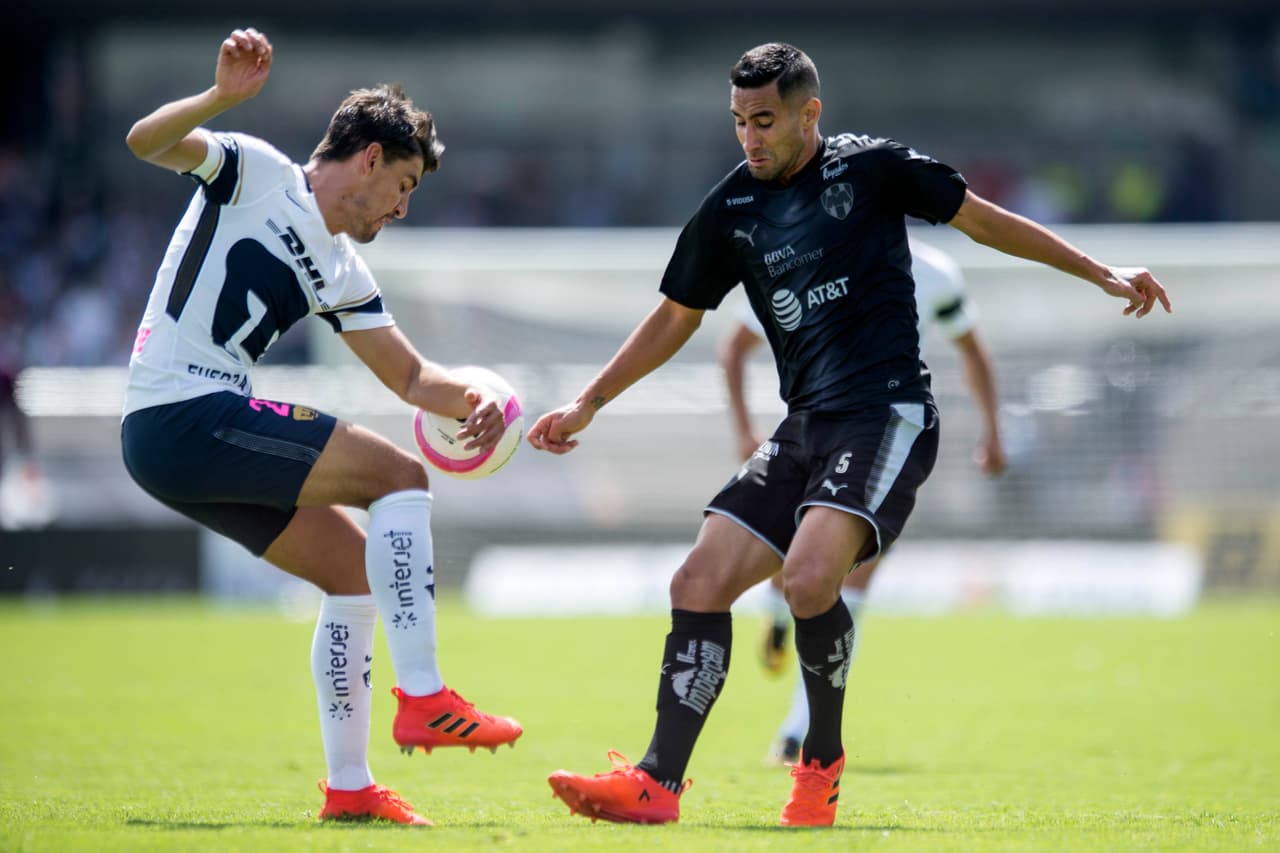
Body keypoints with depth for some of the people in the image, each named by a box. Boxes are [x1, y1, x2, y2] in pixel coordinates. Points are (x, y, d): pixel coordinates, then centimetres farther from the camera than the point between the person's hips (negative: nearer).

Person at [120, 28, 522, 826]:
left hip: (171, 440, 9)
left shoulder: (345, 276, 19)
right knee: (400, 476, -12)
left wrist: (471, 395, -1)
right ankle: (423, 697, -14)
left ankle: (349, 786, 14)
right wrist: (223, 96, -33)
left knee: (356, 566, 11)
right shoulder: (255, 173, -1)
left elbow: (410, 375, 20)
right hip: (184, 412, -9)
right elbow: (147, 141, -15)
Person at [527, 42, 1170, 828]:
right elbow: (676, 316, 22)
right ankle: (658, 784, -4)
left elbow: (983, 219, 8)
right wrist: (589, 403, 18)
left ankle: (823, 762, -6)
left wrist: (1103, 275, 7)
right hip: (804, 429, 6)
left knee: (809, 575, -27)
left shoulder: (870, 167, -2)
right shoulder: (731, 211, 10)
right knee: (699, 584, -6)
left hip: (887, 415, -6)